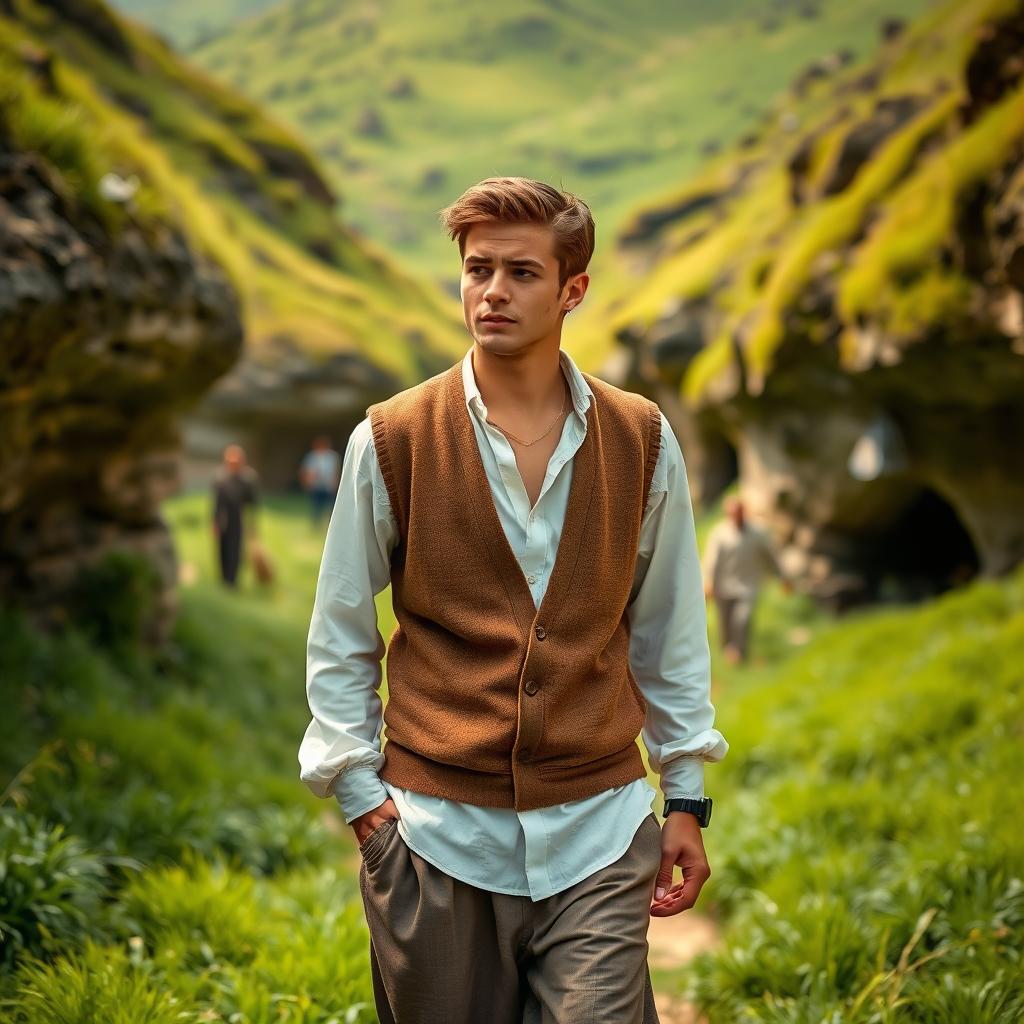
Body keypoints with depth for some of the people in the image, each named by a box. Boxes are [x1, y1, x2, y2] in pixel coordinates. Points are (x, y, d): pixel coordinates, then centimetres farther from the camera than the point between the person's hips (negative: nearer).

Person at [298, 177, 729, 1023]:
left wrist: (685, 798, 7)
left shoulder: (642, 442, 3)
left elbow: (670, 635, 9)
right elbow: (339, 642, 4)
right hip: (438, 833, 0)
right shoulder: (391, 441, -2)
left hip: (598, 832, 1)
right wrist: (361, 797, -1)